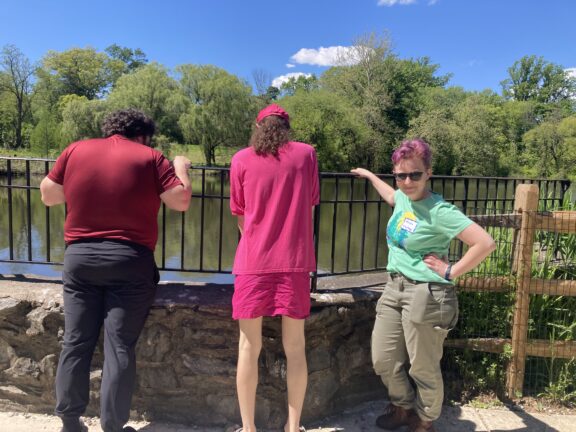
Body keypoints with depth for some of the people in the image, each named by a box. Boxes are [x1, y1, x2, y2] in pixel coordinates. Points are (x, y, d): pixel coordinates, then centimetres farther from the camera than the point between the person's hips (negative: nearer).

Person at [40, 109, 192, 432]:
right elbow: (181, 201, -6)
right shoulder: (149, 157, -2)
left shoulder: (76, 150, 8)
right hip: (130, 262, -3)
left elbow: (48, 195, 14)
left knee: (77, 341, 13)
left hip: (80, 257, 4)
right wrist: (181, 167, 10)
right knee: (120, 347, 4)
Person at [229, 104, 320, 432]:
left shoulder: (242, 160, 4)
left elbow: (239, 215, 10)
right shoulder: (307, 154, 6)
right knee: (295, 347, 10)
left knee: (249, 347, 9)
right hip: (295, 261, 1)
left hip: (253, 262, 0)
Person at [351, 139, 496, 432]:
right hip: (394, 287, 8)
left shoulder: (438, 211, -17)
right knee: (383, 361, 13)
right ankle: (403, 406, 41)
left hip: (426, 294, -8)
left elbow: (485, 243, -22)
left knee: (423, 368, 6)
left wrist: (451, 271, -16)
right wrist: (370, 176, 42)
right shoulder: (403, 198, 6)